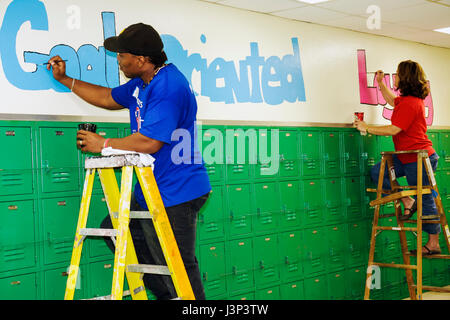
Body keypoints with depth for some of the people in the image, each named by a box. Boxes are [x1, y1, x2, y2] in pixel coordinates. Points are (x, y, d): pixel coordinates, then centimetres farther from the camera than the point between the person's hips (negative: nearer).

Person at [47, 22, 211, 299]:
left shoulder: (169, 87, -21)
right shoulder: (142, 83, 11)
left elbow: (149, 142, -26)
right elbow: (109, 98, 27)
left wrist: (104, 144, -13)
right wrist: (65, 79, 25)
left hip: (175, 195, -11)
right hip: (150, 191, 11)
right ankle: (165, 294, 25)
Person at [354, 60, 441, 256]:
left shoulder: (410, 104, -21)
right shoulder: (406, 100, 10)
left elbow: (393, 130, -23)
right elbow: (392, 101, 34)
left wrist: (367, 128, -12)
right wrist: (380, 83, 33)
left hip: (419, 160, -10)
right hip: (408, 158, 10)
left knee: (425, 200, -1)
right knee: (377, 172, 4)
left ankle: (433, 244, 10)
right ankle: (407, 201, 9)